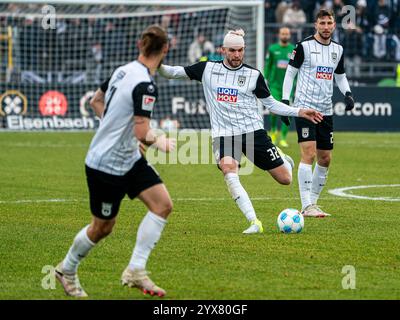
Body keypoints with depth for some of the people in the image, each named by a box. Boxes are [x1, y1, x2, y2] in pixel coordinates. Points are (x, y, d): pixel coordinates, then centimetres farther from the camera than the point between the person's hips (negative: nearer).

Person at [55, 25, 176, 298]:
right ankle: (67, 270, 33)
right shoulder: (145, 85, -25)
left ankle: (136, 271, 2)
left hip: (129, 159, 9)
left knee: (163, 205, -2)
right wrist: (159, 141, -7)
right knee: (103, 227, 8)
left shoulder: (124, 71, 2)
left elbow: (96, 102, 16)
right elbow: (142, 134, -27)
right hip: (106, 165, -9)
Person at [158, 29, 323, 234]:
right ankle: (254, 222, -33)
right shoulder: (208, 69, 4)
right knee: (229, 171, -33)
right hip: (223, 134, 0)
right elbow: (172, 73, 8)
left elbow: (271, 104, 11)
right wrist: (158, 65, -13)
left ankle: (285, 162, 41)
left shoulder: (253, 75, 3)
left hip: (253, 132, 1)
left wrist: (299, 112, 2)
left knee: (285, 179, 0)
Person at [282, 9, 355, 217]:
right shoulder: (304, 46, -6)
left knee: (325, 159, 8)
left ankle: (313, 202, 21)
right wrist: (285, 101, -7)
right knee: (309, 154, -16)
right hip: (305, 107, -6)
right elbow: (290, 72, -1)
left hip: (326, 110, 7)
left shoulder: (338, 49, 11)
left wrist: (347, 94, 4)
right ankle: (307, 206, -17)